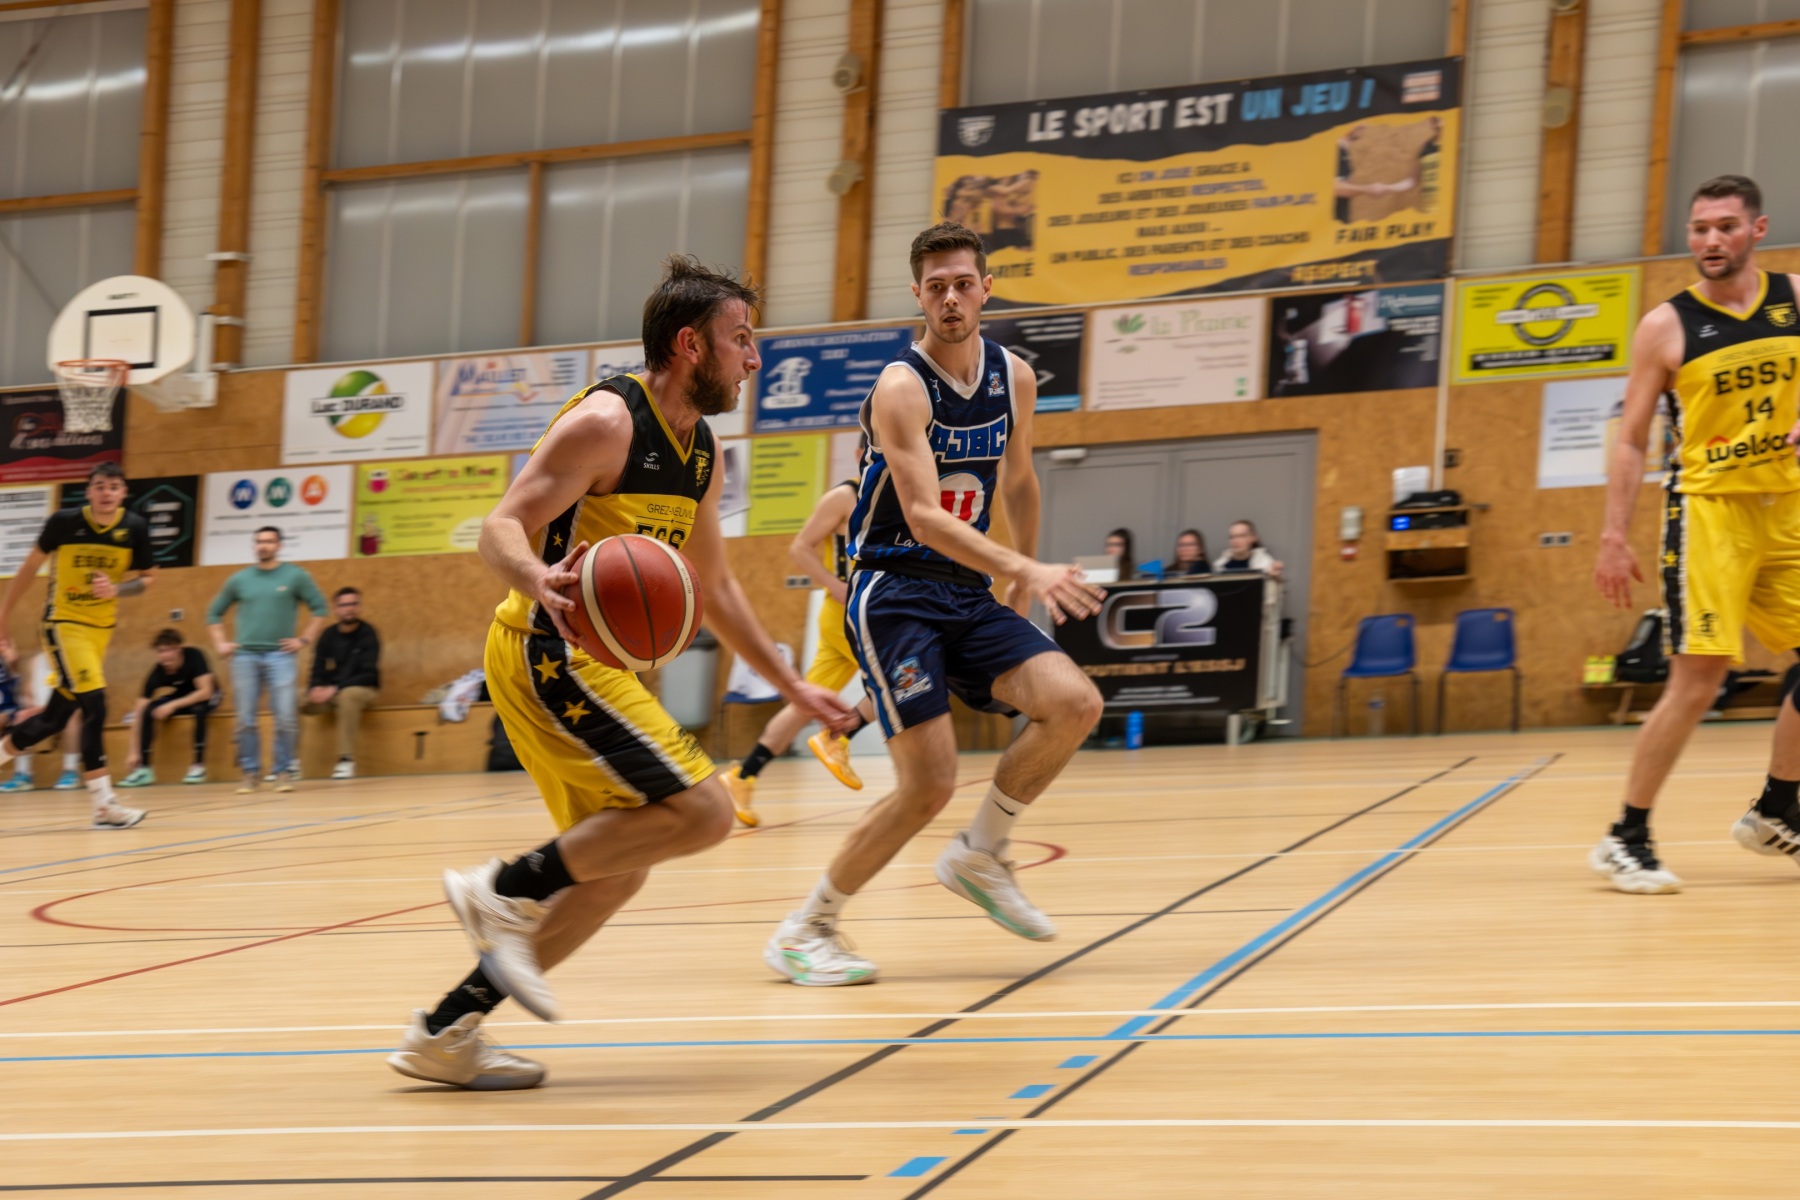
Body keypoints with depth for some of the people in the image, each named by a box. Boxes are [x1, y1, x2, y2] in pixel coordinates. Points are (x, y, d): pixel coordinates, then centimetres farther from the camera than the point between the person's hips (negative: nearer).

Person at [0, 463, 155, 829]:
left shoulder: (135, 528, -7)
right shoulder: (65, 521, -14)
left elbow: (149, 578, 4)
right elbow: (30, 568, -2)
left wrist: (116, 589, -17)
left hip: (101, 627, 5)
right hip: (63, 623, -5)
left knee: (56, 715, 12)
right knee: (94, 704, -18)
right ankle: (103, 805, -17)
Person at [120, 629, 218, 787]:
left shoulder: (194, 656, -29)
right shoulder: (157, 673, -23)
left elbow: (206, 692, -32)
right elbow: (139, 712, -25)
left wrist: (173, 705, -39)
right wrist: (134, 752, -31)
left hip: (203, 697, -3)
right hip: (180, 696, 3)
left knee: (199, 708, -37)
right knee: (147, 711, -23)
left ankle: (199, 765, -27)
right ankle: (144, 769, -20)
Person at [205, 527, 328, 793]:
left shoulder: (295, 576, 4)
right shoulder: (240, 579, 11)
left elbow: (319, 607, 4)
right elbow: (214, 613, 19)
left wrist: (304, 639, -4)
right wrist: (220, 644, 8)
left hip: (279, 654, -2)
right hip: (245, 655, 2)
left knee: (285, 717, -9)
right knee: (245, 719, 1)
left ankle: (283, 772, 1)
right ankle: (250, 773, 10)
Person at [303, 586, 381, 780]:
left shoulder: (368, 634, -9)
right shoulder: (328, 635, 4)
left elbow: (369, 674, -15)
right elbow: (318, 671, 4)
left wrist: (336, 689, -25)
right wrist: (316, 688, -20)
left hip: (361, 689, -5)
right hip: (329, 692, 5)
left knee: (347, 696, -40)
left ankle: (346, 760, -37)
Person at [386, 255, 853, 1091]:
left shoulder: (699, 451, 14)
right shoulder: (607, 421, -14)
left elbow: (716, 590, 24)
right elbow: (500, 528, -19)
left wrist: (793, 687, 25)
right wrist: (540, 580, -42)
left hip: (588, 661, 10)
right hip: (549, 650, -10)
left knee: (617, 868, 11)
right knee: (701, 811, -17)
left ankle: (445, 1034, 14)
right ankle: (508, 890, -9)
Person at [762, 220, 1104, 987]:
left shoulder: (1014, 378, 5)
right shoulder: (902, 387, -17)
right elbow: (922, 518, -29)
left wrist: (1022, 578, 26)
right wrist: (1028, 571, -40)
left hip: (969, 595, 7)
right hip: (894, 592, -6)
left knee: (1075, 704, -15)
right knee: (930, 782, -16)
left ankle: (979, 855, 6)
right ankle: (805, 930, 0)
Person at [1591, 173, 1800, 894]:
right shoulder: (1666, 326, -2)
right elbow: (1631, 440, 1)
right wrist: (1614, 536, -7)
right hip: (1710, 509, -4)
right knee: (1698, 677, -13)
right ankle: (1626, 839, -5)